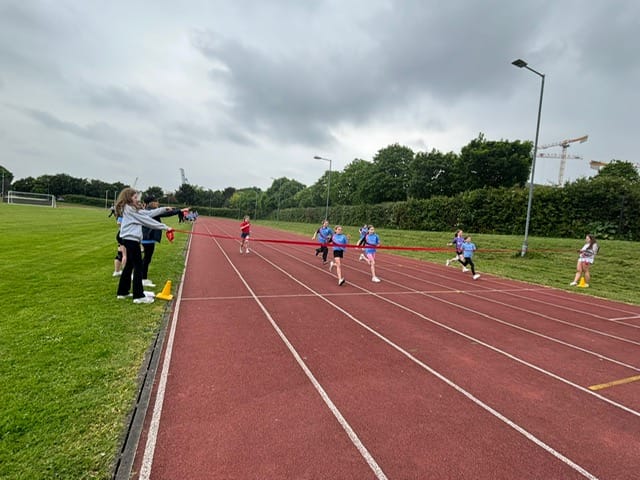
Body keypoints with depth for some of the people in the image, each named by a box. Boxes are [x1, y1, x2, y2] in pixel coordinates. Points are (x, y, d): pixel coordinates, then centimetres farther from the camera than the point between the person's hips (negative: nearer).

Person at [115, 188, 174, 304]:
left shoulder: (132, 209, 16)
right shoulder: (129, 209, -12)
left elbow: (149, 213, 15)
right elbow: (147, 220, -15)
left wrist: (164, 209, 13)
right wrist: (165, 227, -13)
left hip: (129, 240, 10)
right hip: (132, 240, -10)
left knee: (129, 265, 16)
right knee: (138, 266, -7)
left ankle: (122, 292, 26)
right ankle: (139, 296, -4)